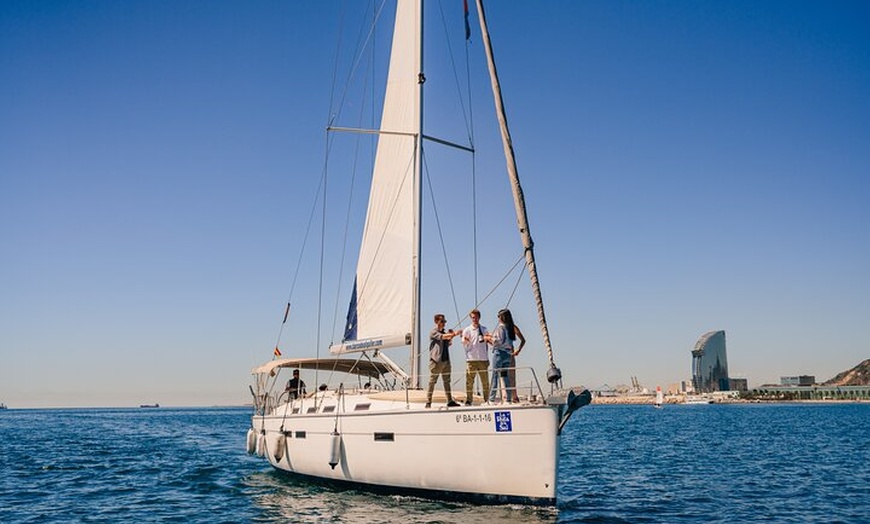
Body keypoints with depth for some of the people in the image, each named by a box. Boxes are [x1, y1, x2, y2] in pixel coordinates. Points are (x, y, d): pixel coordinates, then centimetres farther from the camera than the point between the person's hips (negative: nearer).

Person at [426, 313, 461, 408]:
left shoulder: (444, 332, 19)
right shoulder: (433, 332, -4)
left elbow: (448, 343, 19)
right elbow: (442, 337, -20)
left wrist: (451, 336, 2)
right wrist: (454, 334, -29)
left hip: (446, 360, 7)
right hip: (436, 361, -7)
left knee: (447, 382, 7)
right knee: (432, 382, -4)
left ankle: (450, 401, 8)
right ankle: (428, 402, -1)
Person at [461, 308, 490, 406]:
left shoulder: (484, 329, 13)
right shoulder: (467, 330, 4)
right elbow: (463, 342, -7)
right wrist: (465, 340, -31)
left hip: (483, 359, 2)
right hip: (471, 359, -2)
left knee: (485, 381, 4)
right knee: (469, 381, -4)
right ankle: (468, 401, 0)